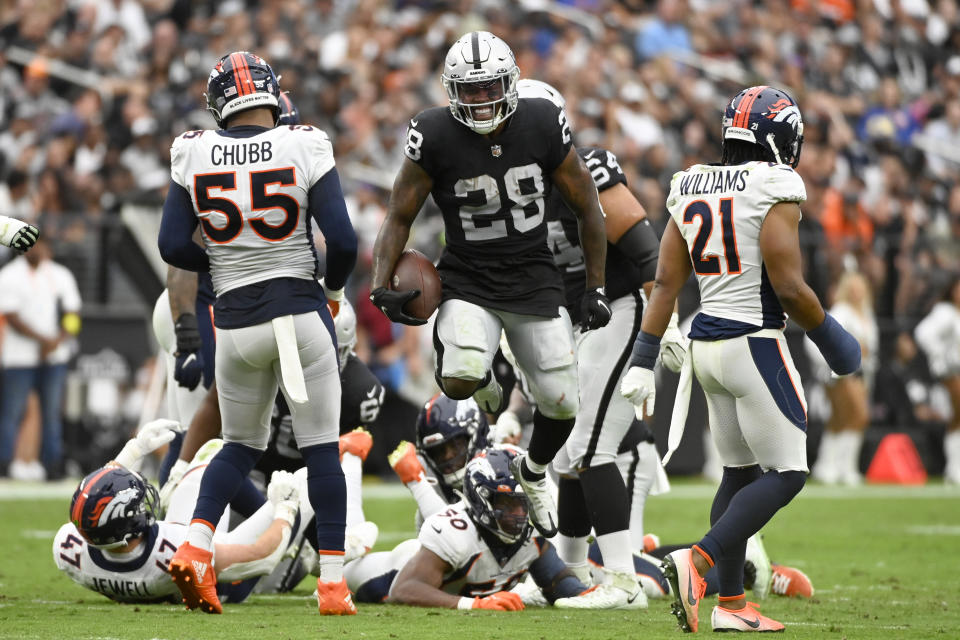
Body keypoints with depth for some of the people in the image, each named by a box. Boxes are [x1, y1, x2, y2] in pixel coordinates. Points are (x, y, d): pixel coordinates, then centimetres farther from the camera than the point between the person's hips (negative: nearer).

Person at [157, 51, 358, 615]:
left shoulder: (195, 156, -1)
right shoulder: (304, 149, -7)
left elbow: (174, 246, -2)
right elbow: (343, 239, -11)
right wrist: (335, 287, 9)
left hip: (237, 322, 3)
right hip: (301, 311, -2)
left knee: (241, 445, 19)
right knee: (322, 447, 6)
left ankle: (195, 548, -2)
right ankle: (333, 583, 4)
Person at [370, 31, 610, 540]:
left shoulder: (543, 126, -11)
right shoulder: (435, 137, -15)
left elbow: (587, 209, 2)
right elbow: (399, 218, -3)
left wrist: (596, 287, 2)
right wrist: (381, 287, -15)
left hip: (535, 283, 2)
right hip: (468, 283, -2)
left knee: (562, 404, 2)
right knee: (459, 379, -30)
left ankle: (534, 471, 38)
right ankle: (483, 386, 11)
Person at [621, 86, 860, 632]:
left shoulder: (691, 191, 8)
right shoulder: (774, 190, -12)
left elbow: (666, 284, 6)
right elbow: (789, 288, -16)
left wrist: (643, 362, 7)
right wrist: (830, 338, -1)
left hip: (706, 343, 8)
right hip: (755, 344, -8)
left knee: (740, 470, 17)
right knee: (786, 475, -1)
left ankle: (731, 604, 15)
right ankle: (698, 560, -18)